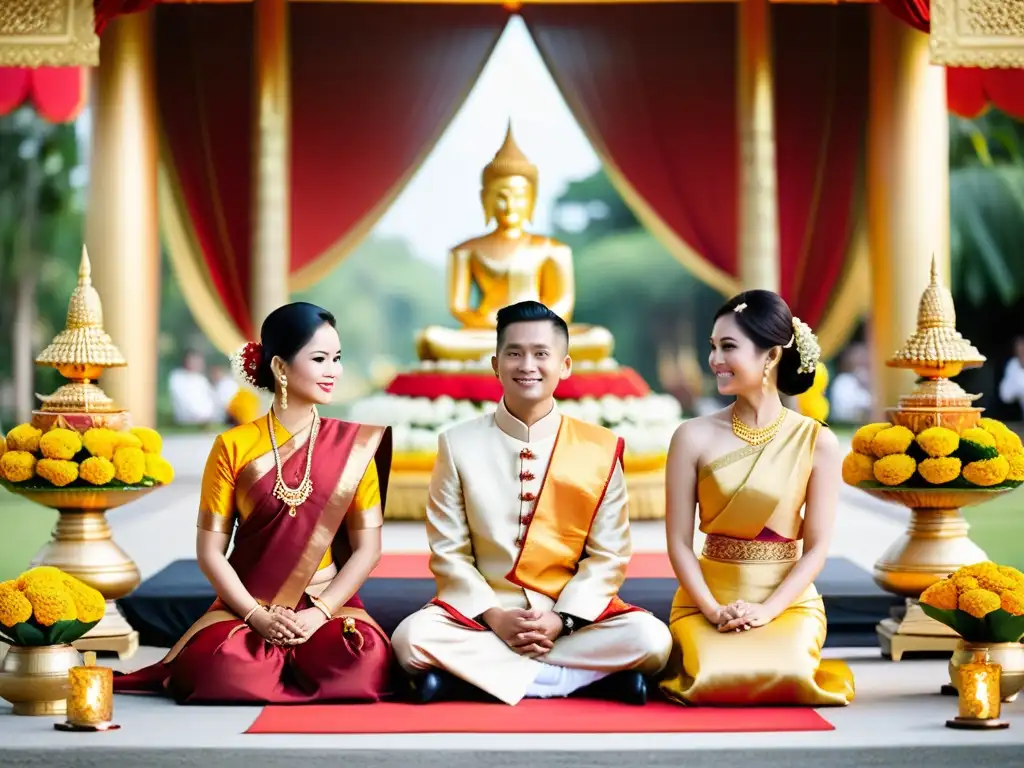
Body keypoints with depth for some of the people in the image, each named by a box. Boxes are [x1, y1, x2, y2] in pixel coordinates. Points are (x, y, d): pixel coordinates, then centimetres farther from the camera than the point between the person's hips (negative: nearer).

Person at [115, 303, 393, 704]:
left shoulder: (353, 446, 3)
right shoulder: (233, 447, 0)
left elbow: (367, 548, 0)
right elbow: (210, 550, 0)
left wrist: (318, 613, -13)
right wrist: (258, 616, -14)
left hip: (329, 606, 1)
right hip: (247, 608, -1)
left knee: (362, 660, -32)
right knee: (222, 664, -34)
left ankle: (271, 663, 0)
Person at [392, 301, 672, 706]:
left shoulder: (600, 449, 1)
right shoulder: (458, 443, 1)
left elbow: (609, 555, 0)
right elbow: (448, 550, 0)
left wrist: (561, 619, -14)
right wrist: (493, 616, -14)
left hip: (571, 616, 0)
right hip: (483, 615, 0)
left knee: (652, 641, -27)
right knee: (412, 639, -30)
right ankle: (589, 678, -22)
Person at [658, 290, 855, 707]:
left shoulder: (817, 442, -4)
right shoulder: (694, 437, -3)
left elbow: (816, 548, -3)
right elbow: (679, 543, -3)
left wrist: (766, 610, -14)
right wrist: (714, 610, -15)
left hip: (788, 600, 0)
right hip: (707, 599, 0)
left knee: (782, 679, -29)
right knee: (713, 682, -28)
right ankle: (697, 651, 10)